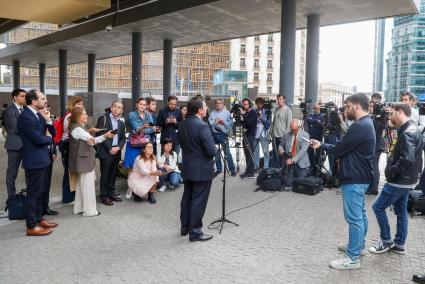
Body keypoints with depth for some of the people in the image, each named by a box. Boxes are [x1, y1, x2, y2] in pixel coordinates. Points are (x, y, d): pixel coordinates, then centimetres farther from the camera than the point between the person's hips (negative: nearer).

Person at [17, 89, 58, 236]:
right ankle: (31, 226, 7)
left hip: (42, 159, 9)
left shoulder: (38, 114, 9)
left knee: (40, 192, 18)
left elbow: (53, 133, 7)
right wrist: (50, 139, -3)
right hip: (34, 161, -9)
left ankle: (38, 219, 30)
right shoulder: (25, 117, -18)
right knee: (33, 193, -2)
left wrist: (48, 120, -9)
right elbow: (39, 139, -23)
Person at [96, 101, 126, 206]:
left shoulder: (121, 123, 15)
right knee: (105, 175, -1)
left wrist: (118, 147, -6)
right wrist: (110, 148, -13)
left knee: (113, 175, 11)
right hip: (105, 152, -5)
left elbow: (123, 138, 13)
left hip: (116, 152, 5)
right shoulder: (103, 118, -2)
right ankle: (104, 196, 8)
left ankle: (111, 193, 22)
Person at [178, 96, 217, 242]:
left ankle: (185, 227, 30)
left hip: (187, 168, 8)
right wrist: (215, 149, -2)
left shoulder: (182, 125, 3)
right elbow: (211, 151, -23)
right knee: (198, 201, 2)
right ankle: (195, 232, 10)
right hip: (202, 170, -8)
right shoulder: (202, 126, -22)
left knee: (187, 197, 17)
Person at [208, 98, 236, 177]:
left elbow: (231, 124, -5)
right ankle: (218, 169, 22)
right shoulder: (212, 113, 10)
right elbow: (209, 123, 0)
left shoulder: (227, 112, 3)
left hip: (223, 134, -3)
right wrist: (215, 121, -15)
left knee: (227, 153, -6)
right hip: (214, 134, 3)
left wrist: (223, 122, -18)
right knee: (216, 153, 9)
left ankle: (232, 170, 0)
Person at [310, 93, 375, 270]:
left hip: (354, 178, -11)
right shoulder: (366, 124, 13)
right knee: (360, 214, 21)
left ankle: (352, 258, 3)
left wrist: (321, 145, 0)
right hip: (360, 176, 11)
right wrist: (323, 145, 3)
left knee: (354, 217, -5)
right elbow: (348, 148, 12)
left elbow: (339, 149, -18)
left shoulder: (360, 126, -23)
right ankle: (358, 246, 36)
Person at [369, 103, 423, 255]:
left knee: (378, 207, 1)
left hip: (399, 181, -10)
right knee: (401, 211, 16)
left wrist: (391, 171, -19)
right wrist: (393, 170, 7)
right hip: (406, 180, 10)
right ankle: (399, 244, 27)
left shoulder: (407, 133, -22)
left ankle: (386, 241, 12)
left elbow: (407, 160, -32)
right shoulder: (412, 129, 10)